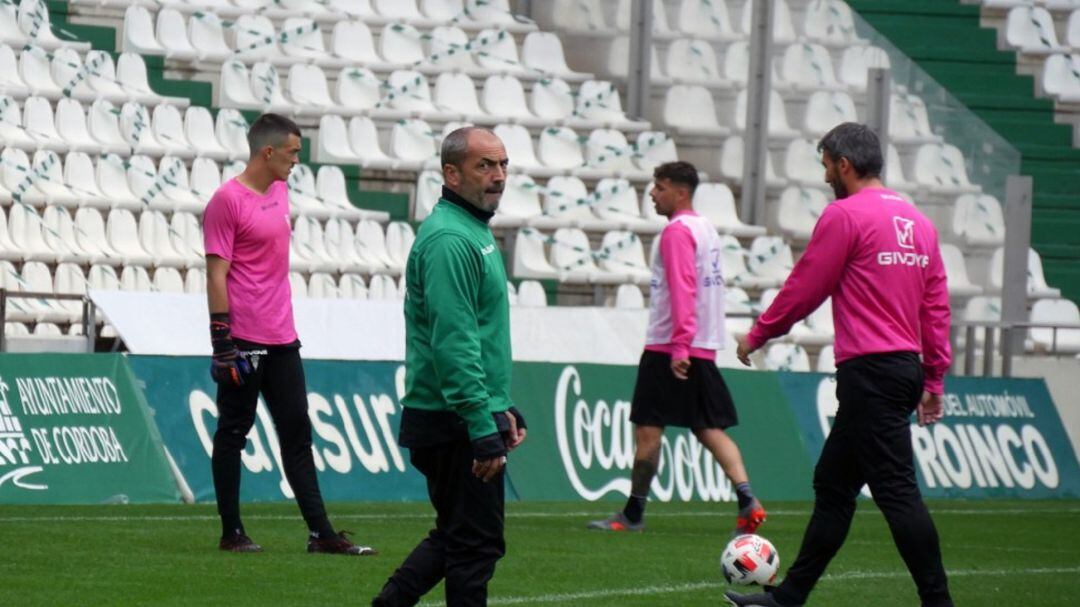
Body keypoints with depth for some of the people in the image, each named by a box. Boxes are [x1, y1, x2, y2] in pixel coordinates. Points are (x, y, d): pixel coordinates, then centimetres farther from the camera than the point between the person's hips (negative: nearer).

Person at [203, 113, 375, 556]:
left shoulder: (280, 191, 13)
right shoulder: (227, 200, -12)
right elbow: (216, 273, -13)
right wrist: (222, 338, -17)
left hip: (281, 339, 8)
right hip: (244, 340, -8)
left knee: (297, 434, 7)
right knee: (233, 433, 2)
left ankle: (320, 532, 8)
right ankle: (231, 532, 8)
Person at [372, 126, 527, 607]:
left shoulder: (474, 232, 17)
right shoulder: (450, 240, -17)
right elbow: (454, 344, -23)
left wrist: (502, 408, 23)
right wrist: (483, 430, -25)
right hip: (457, 423, -10)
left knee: (455, 537, 16)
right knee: (475, 546, -4)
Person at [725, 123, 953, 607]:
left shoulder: (845, 215, -9)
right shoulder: (918, 222, 14)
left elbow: (804, 288, -6)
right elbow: (936, 305, 14)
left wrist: (758, 335, 9)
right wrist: (934, 380, 18)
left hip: (869, 368, -9)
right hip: (907, 368, 9)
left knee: (896, 490, -10)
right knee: (832, 484, 15)